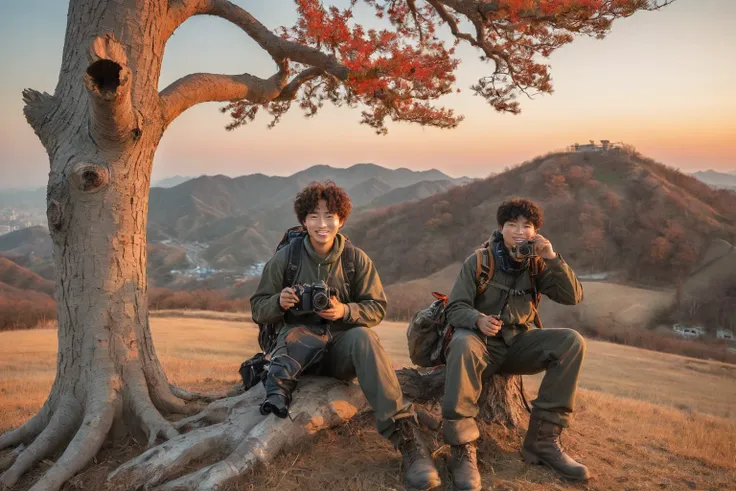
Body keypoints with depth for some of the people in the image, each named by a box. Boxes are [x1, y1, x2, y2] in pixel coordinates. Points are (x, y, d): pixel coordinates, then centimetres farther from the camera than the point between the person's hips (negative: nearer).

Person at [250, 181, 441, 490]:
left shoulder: (357, 259, 0)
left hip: (343, 349, 0)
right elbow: (258, 310, 4)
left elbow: (377, 308, -1)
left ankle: (405, 435, -39)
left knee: (363, 336, -35)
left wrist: (345, 311, -21)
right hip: (299, 344, 0)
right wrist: (279, 302, -20)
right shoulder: (285, 258, 0)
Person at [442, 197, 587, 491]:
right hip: (482, 340, -4)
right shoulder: (479, 261, -6)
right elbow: (455, 308, -10)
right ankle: (462, 450, -32)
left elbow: (573, 297, -4)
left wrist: (552, 258, -16)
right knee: (462, 344, -39)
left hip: (519, 343, 4)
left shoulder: (537, 264, 4)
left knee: (571, 342, -21)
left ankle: (543, 439, -17)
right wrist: (478, 319, -33)